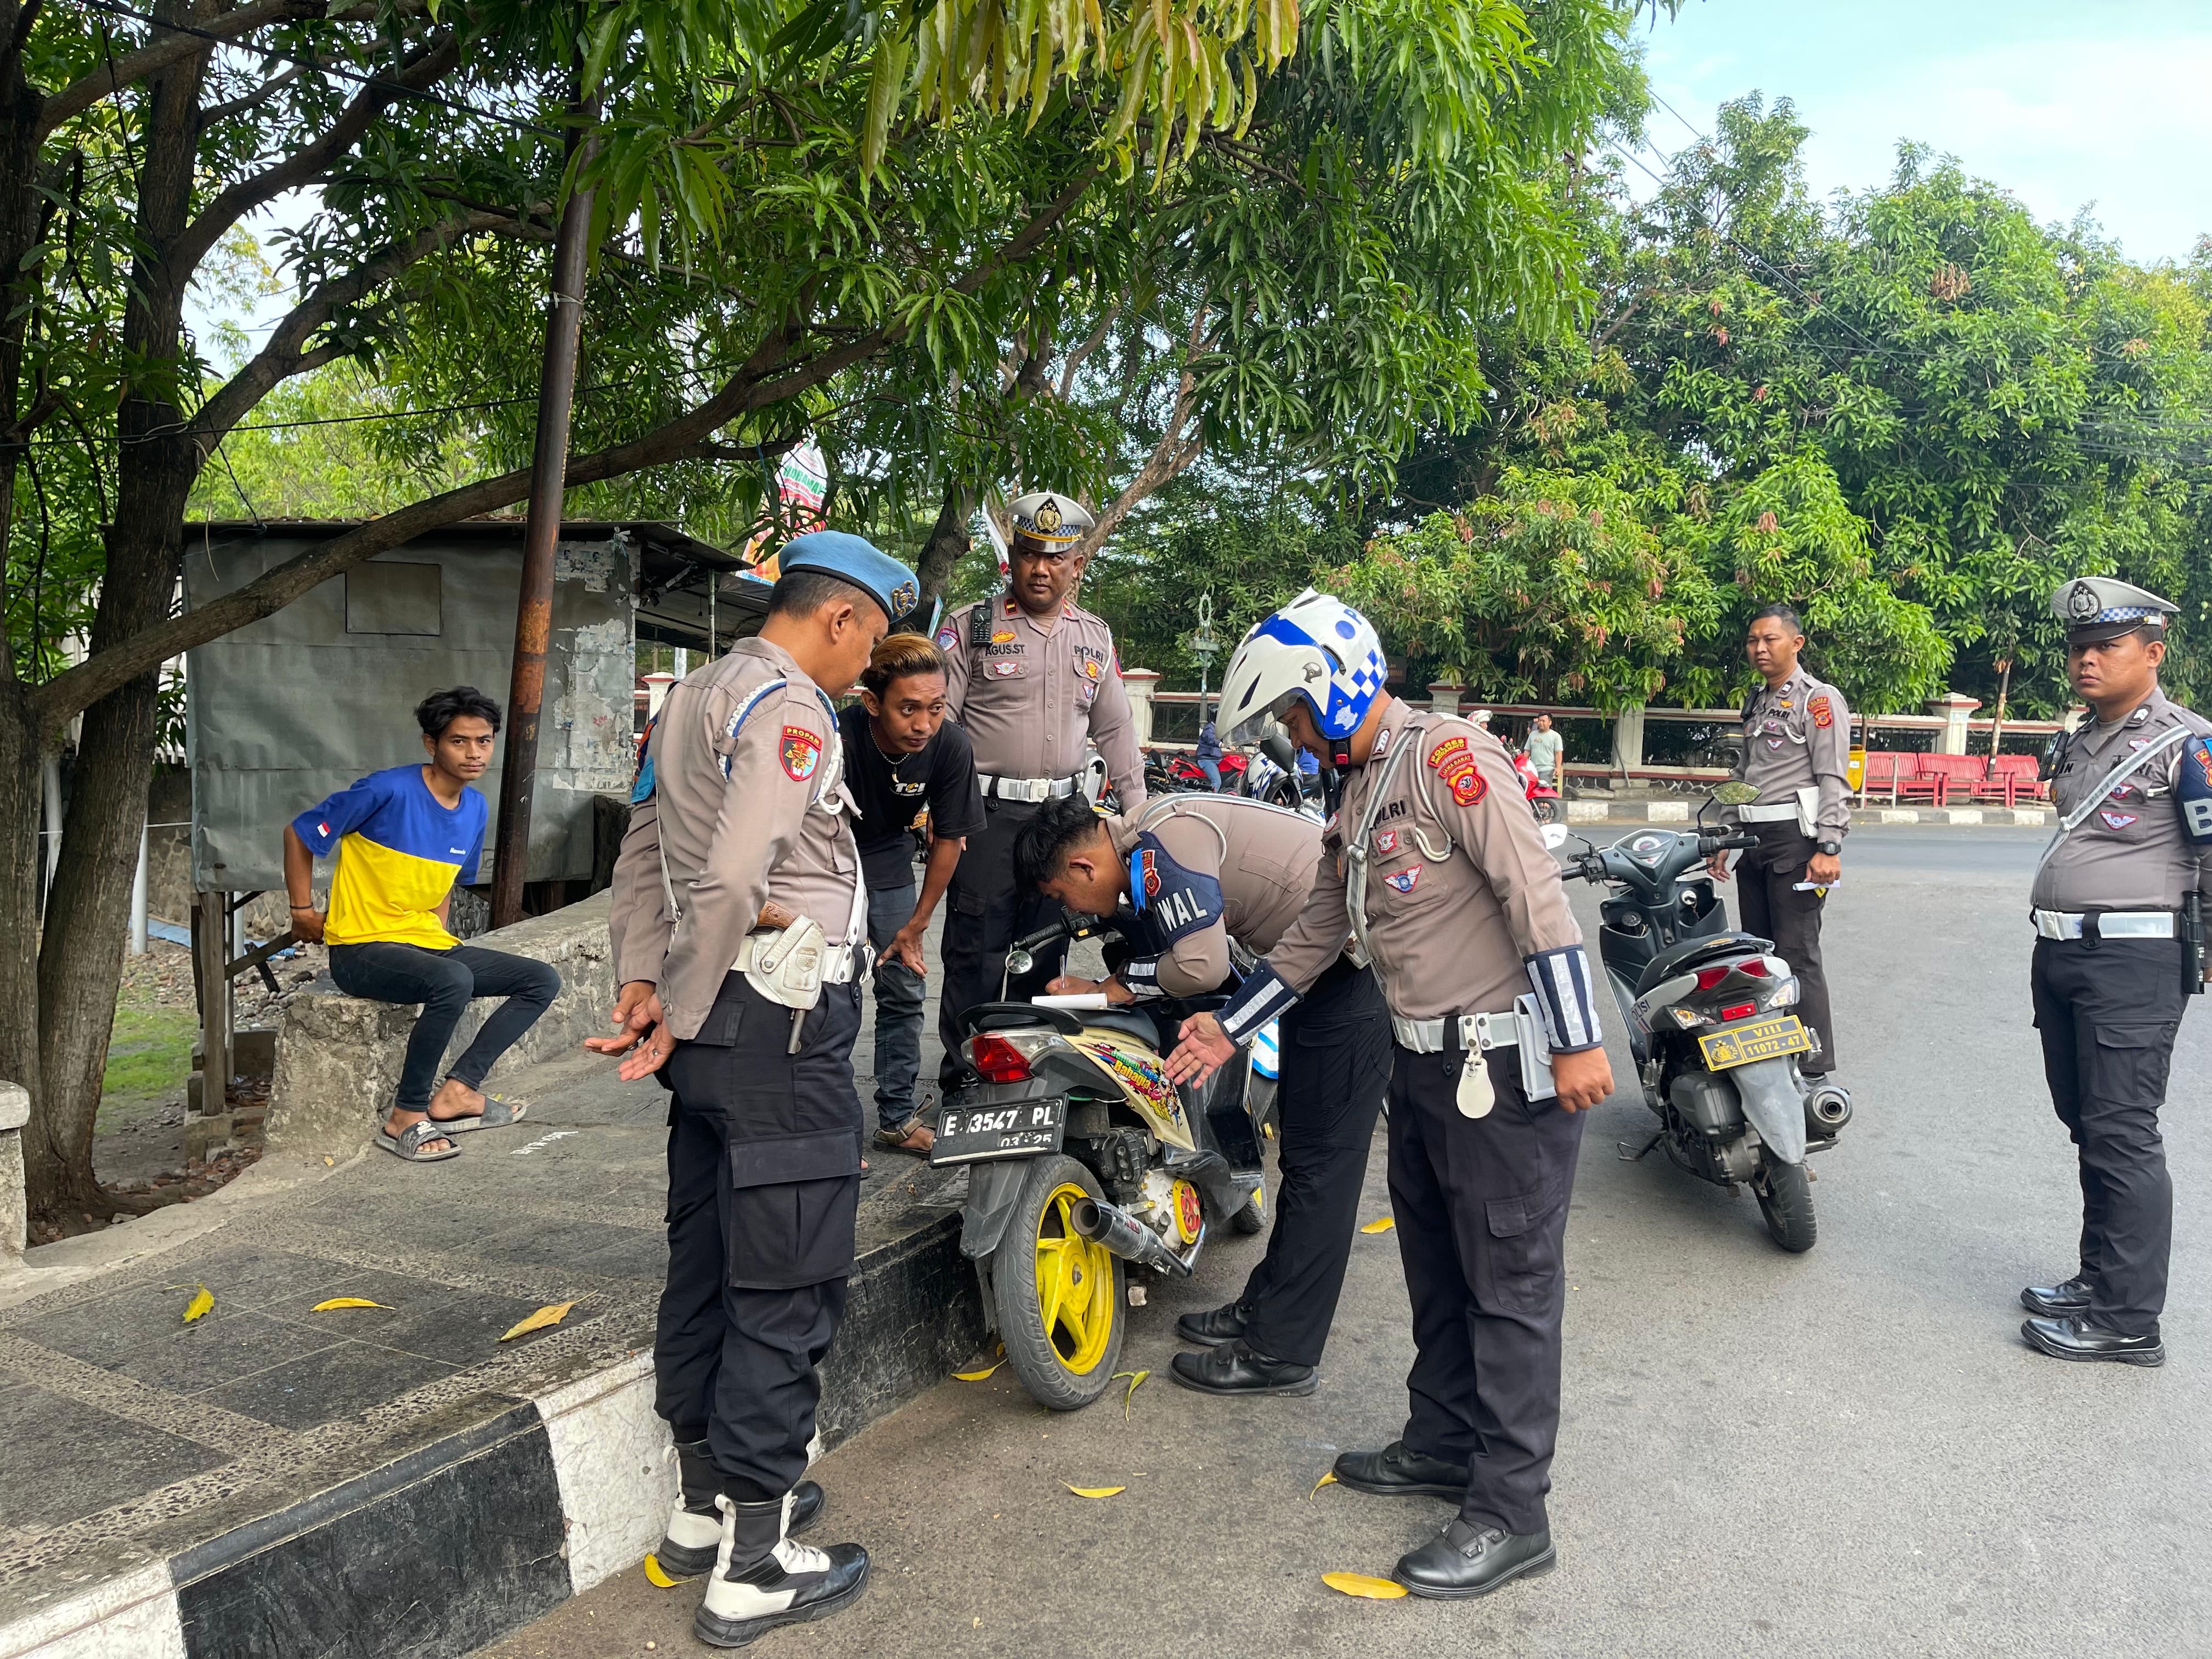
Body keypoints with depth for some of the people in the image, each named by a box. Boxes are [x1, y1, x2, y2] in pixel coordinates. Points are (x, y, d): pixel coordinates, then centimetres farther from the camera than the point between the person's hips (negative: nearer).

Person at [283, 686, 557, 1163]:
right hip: (361, 949, -8)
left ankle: (457, 1090, -9)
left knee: (543, 980, -2)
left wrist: (441, 933, 9)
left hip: (428, 943, 8)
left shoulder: (476, 809, 7)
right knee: (453, 981, -36)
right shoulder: (390, 791, -15)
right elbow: (298, 834, -6)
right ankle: (406, 1116, -21)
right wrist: (304, 912, -1)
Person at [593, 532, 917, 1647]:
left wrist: (641, 983, 7)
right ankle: (753, 1566, 9)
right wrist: (681, 1025, -15)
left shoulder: (693, 697, 16)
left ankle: (705, 1502, 33)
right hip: (781, 1027, -10)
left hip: (715, 1027, 10)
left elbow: (643, 856, 15)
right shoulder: (793, 712, -14)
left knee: (706, 1265, 18)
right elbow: (731, 879, -24)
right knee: (785, 1293, -1)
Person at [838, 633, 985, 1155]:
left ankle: (898, 1117, 20)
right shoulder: (839, 738, -34)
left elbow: (948, 838, -8)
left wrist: (916, 926, -3)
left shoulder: (952, 748, -23)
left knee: (903, 989, 7)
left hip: (889, 855, 4)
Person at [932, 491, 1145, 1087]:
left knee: (1046, 954, 10)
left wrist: (1137, 809, 14)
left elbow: (1116, 728, 19)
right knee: (976, 953, -3)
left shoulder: (1095, 636, 14)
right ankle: (963, 1083, 6)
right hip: (989, 814, -4)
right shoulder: (971, 626, 0)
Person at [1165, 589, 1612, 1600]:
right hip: (1423, 1062, 10)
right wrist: (1228, 1030, 21)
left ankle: (1511, 1514, 10)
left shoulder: (1449, 757, -16)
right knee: (1436, 1267, 20)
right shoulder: (1356, 801, 14)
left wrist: (1577, 1041, -24)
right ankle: (1445, 1442, 37)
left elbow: (1535, 892, -22)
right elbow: (1314, 937, 21)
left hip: (1505, 1064, -9)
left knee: (1510, 1283, 0)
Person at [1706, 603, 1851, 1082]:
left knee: (1798, 955, -10)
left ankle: (1812, 1068, -6)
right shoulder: (1756, 702, 20)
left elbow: (1834, 778, -11)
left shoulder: (1819, 699, -4)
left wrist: (1829, 848, -19)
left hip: (1796, 839, -8)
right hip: (1755, 842, 8)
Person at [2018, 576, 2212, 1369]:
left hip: (2133, 961, -9)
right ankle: (2101, 1278, 27)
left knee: (2121, 1136, -7)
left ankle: (2127, 1320, 1)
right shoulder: (2079, 744, 15)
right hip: (2061, 955, 9)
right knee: (2086, 1124, 15)